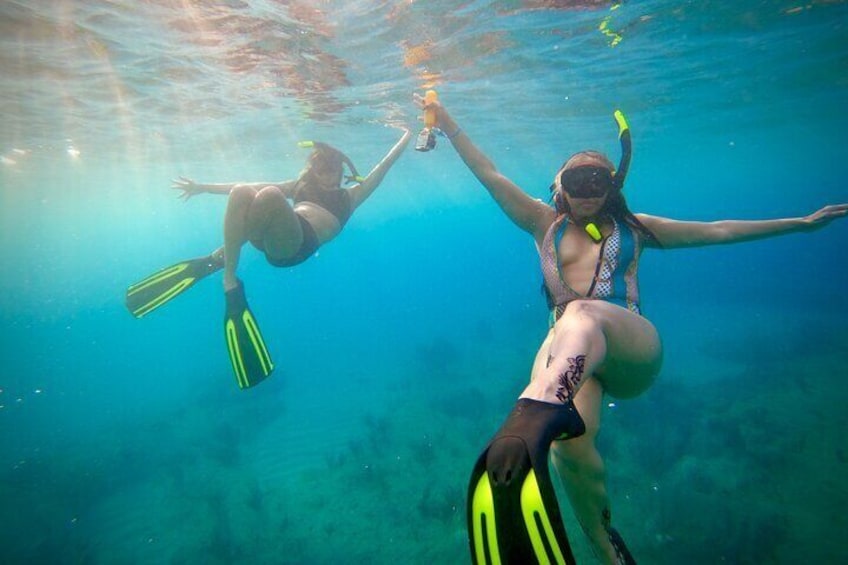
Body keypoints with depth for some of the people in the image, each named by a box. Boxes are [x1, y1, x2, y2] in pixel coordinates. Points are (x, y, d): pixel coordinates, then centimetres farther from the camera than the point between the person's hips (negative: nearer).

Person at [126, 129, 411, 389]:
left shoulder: (349, 197, 27)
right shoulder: (300, 186, 35)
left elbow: (383, 167, 24)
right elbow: (250, 185, 27)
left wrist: (406, 136, 25)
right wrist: (204, 188, 23)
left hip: (299, 244, -5)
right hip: (271, 241, 5)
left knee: (270, 196, -31)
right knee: (241, 193, -24)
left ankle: (215, 259, -17)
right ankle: (231, 285, -24)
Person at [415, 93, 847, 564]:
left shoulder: (633, 227, 27)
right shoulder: (545, 223, 24)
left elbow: (716, 230, 28)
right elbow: (491, 176, 18)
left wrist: (801, 223, 28)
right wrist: (450, 127, 12)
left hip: (632, 346, 0)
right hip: (566, 347, 1)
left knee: (583, 315, -38)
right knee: (570, 447, -28)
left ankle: (534, 415, -68)